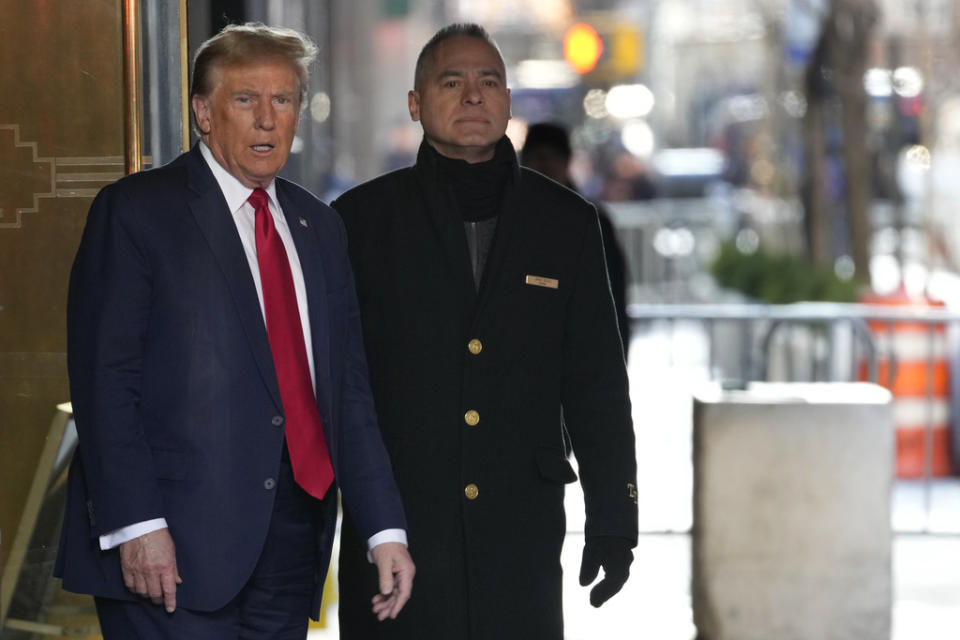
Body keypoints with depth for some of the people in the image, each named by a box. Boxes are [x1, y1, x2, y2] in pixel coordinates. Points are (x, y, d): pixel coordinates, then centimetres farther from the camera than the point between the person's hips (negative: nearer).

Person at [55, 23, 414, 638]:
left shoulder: (318, 225, 17)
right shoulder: (135, 211, -2)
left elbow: (348, 386, 17)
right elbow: (104, 378, -9)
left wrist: (385, 528, 8)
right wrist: (136, 526, -18)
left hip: (294, 536, 6)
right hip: (174, 547, -6)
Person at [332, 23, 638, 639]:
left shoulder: (567, 222, 9)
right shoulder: (362, 219, 4)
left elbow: (598, 386, 10)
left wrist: (612, 520, 6)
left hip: (521, 535, 2)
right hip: (393, 530, -1)